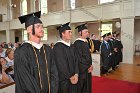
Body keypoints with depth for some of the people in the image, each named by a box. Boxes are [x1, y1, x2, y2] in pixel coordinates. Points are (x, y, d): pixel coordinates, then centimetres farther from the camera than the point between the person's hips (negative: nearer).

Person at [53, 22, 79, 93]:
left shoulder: (71, 46, 9)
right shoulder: (58, 46, -15)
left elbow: (75, 61, 5)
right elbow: (61, 65, -19)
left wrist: (76, 75, -8)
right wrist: (70, 77, -12)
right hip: (63, 80, -6)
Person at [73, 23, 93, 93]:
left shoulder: (85, 42, 9)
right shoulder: (77, 43, -17)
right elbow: (79, 58, -20)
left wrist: (90, 65, 1)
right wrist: (89, 66, -11)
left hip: (87, 69, 8)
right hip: (82, 70, -8)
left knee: (87, 87, 18)